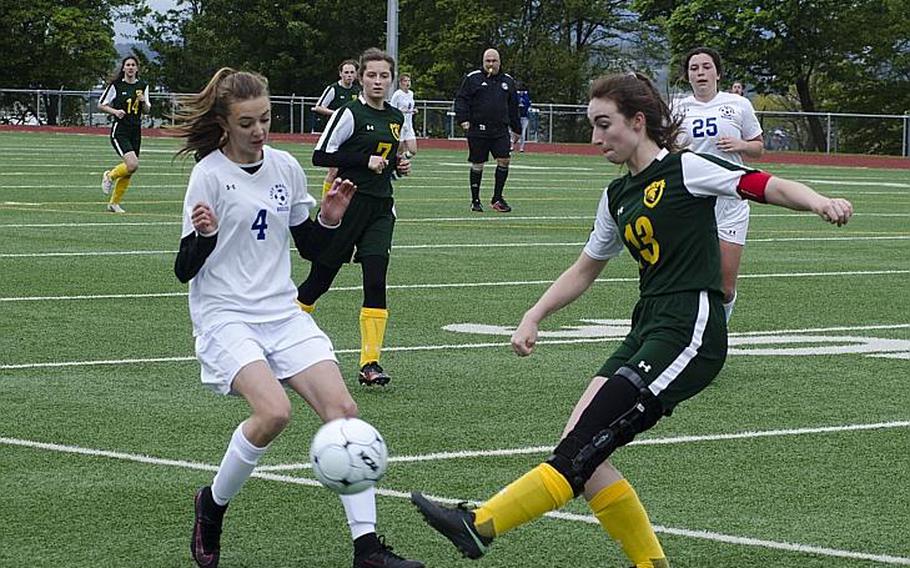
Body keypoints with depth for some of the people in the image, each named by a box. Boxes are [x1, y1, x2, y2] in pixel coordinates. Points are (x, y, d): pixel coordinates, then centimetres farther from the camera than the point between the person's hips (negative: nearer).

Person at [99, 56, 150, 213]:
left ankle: (114, 203, 19)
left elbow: (146, 110, 14)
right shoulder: (116, 85, -4)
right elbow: (101, 105, 2)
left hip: (136, 131, 5)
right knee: (133, 165, -22)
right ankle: (110, 175, 7)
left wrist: (144, 102, -7)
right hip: (119, 130, -5)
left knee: (129, 171, 5)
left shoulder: (143, 86, 8)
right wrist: (115, 111, -15)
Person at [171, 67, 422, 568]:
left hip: (282, 314, 5)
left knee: (341, 408, -12)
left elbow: (310, 246, 18)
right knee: (274, 411, -27)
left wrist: (330, 219, -2)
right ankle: (212, 505, 0)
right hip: (225, 316, -5)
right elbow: (185, 269, -8)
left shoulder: (285, 167, 7)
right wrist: (203, 236, -28)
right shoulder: (209, 174, -8)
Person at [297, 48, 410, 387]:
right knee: (320, 277, 4)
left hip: (380, 207, 5)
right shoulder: (350, 114, -8)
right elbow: (320, 155, -12)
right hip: (348, 203, -5)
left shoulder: (396, 118, 13)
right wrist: (365, 161, -17)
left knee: (376, 280, -9)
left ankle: (370, 363, -10)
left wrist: (399, 166, 7)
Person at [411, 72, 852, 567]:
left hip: (690, 332, -8)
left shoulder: (685, 169, -4)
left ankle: (480, 526, -18)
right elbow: (584, 270, 30)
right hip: (647, 330, 8)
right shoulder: (617, 196, 19)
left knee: (585, 443, -14)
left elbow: (767, 186, -13)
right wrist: (533, 317, 22)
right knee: (580, 446, -5)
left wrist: (819, 202, -31)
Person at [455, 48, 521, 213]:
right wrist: (463, 119, -15)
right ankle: (475, 201, 14)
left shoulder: (507, 81, 15)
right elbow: (461, 100, -1)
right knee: (477, 164, 2)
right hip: (478, 130, -3)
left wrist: (516, 129, 21)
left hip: (500, 130, 3)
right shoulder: (472, 79, 2)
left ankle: (497, 198, 2)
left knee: (504, 160, -9)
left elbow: (513, 107, 21)